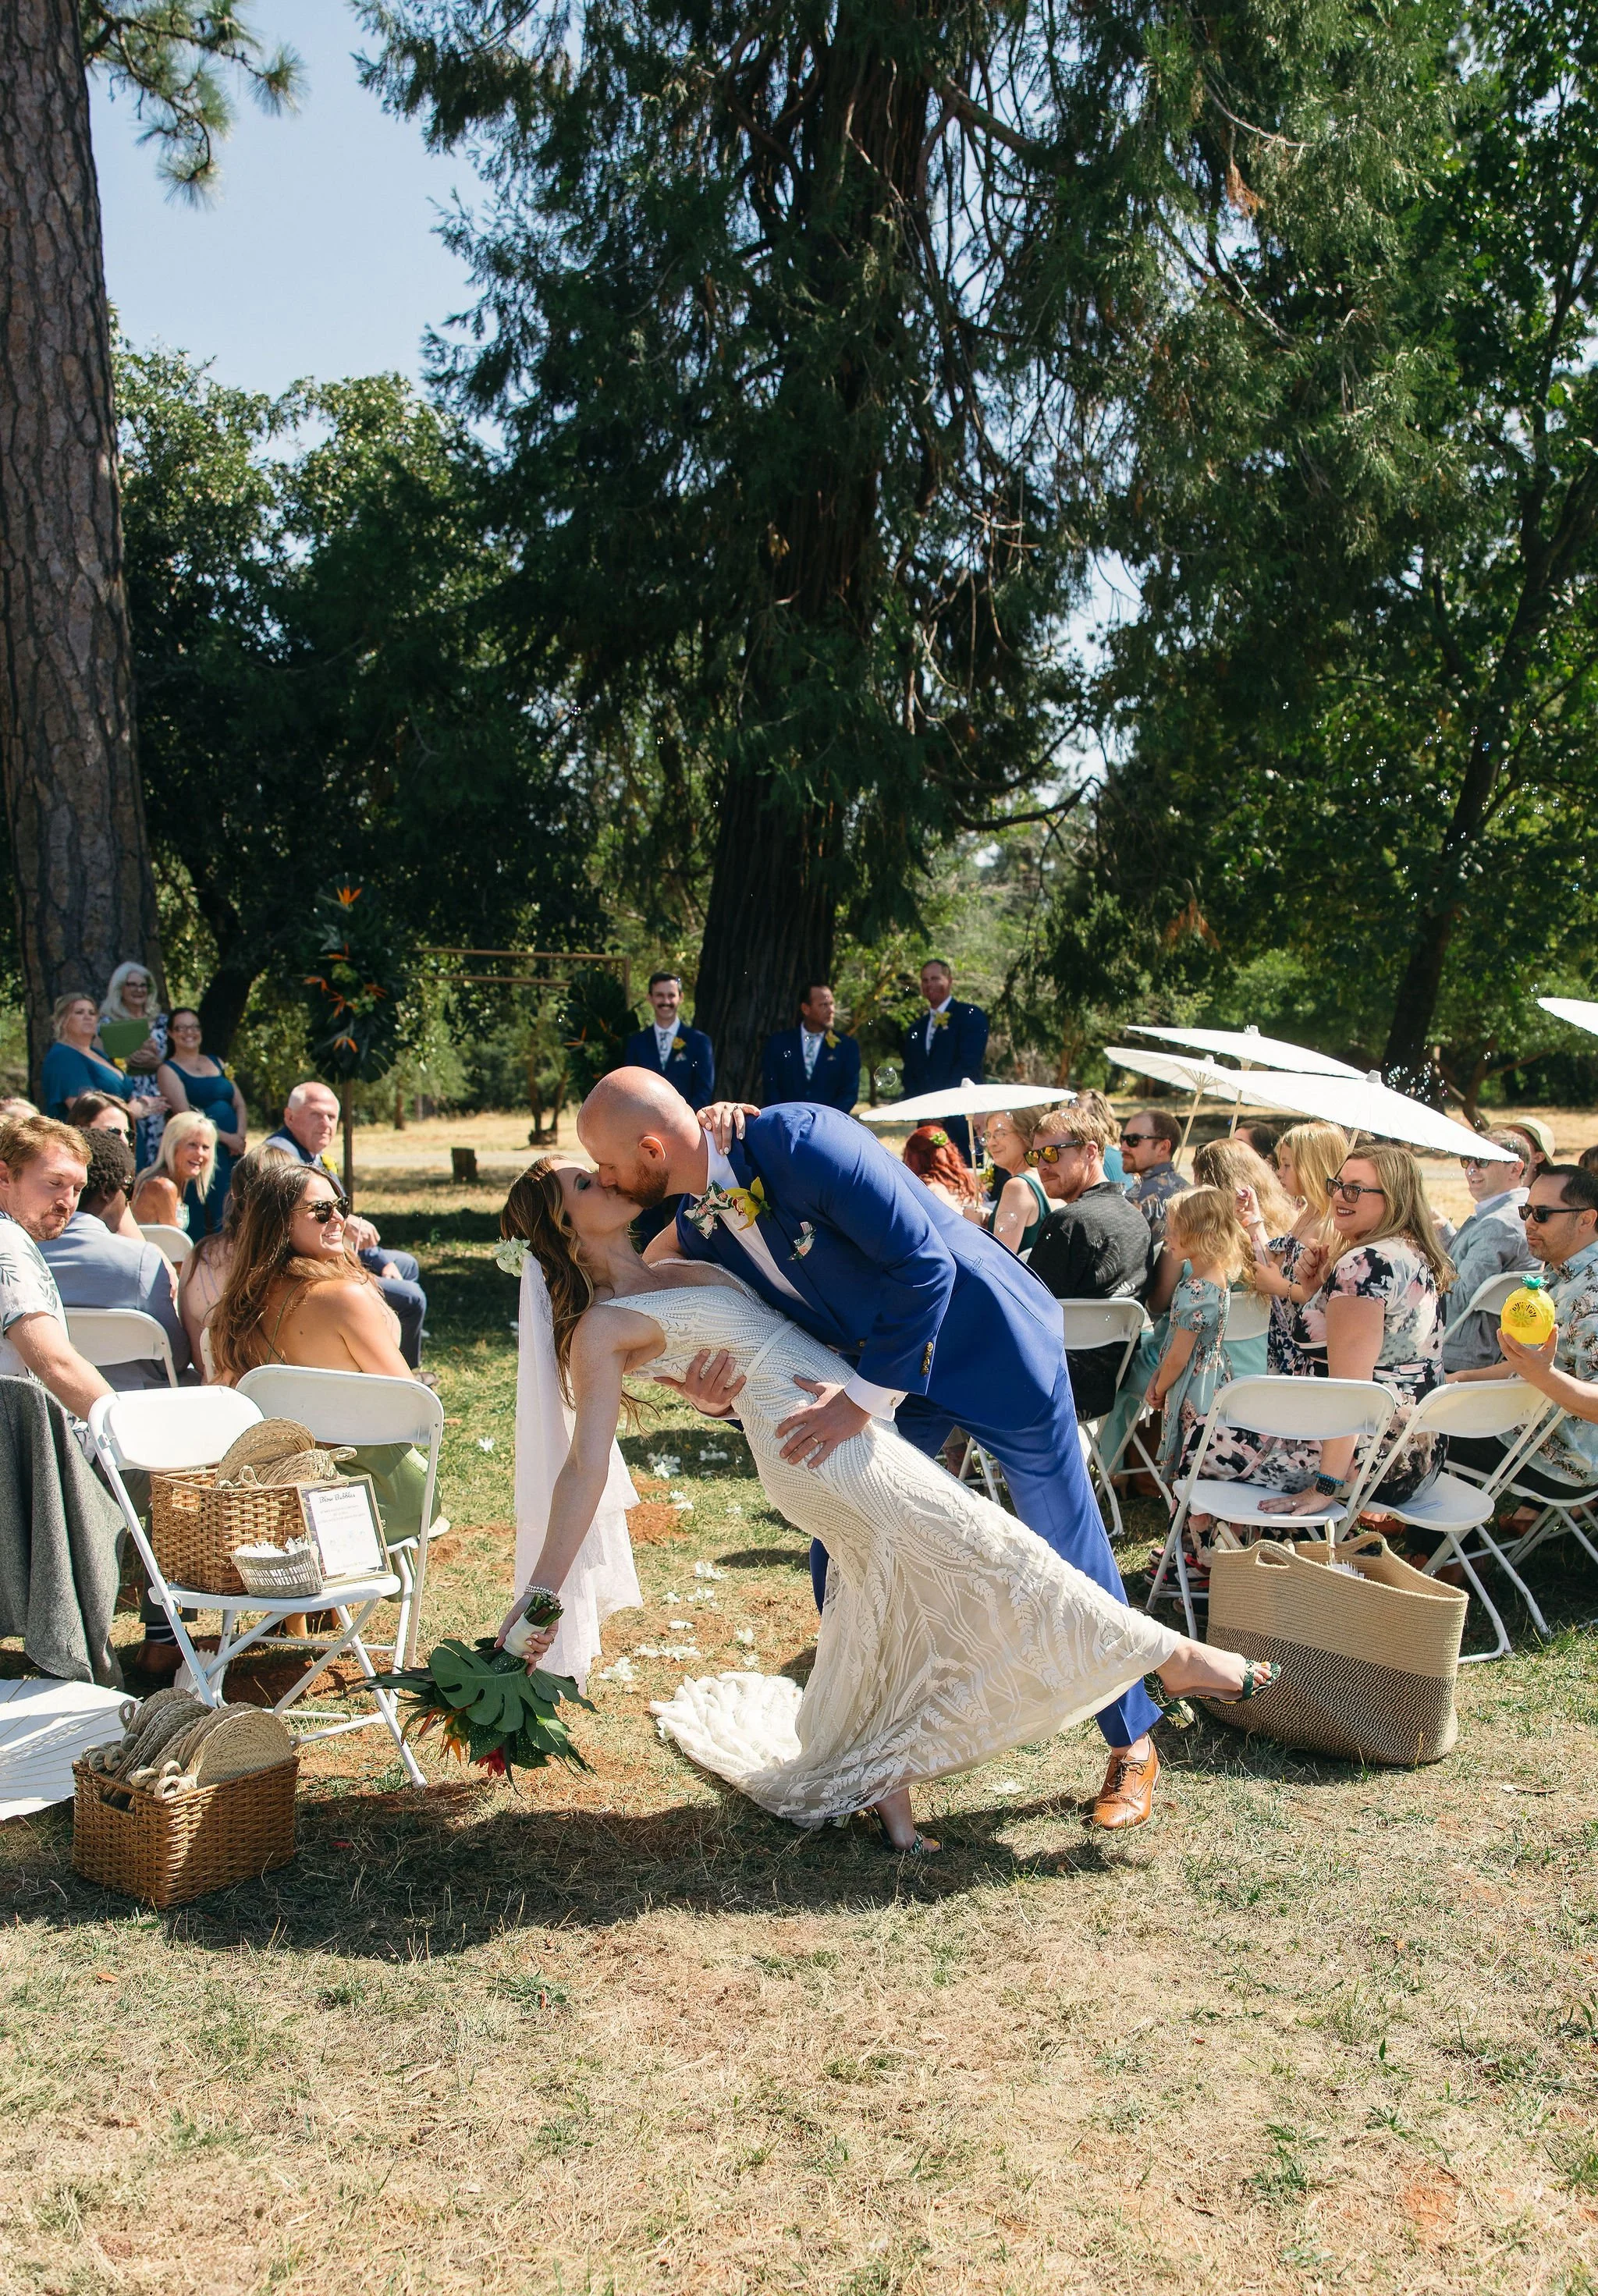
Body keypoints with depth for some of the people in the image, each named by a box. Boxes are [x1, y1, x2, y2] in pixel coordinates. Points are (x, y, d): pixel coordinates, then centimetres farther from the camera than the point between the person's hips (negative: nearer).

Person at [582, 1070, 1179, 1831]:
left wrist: (864, 1397, -31)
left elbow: (925, 1265, -32)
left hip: (990, 1344, -7)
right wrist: (709, 1396, -18)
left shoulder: (799, 1140, -31)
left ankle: (1133, 1745, 27)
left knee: (1068, 1550, 7)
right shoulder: (697, 1226, -7)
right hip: (879, 1363, 7)